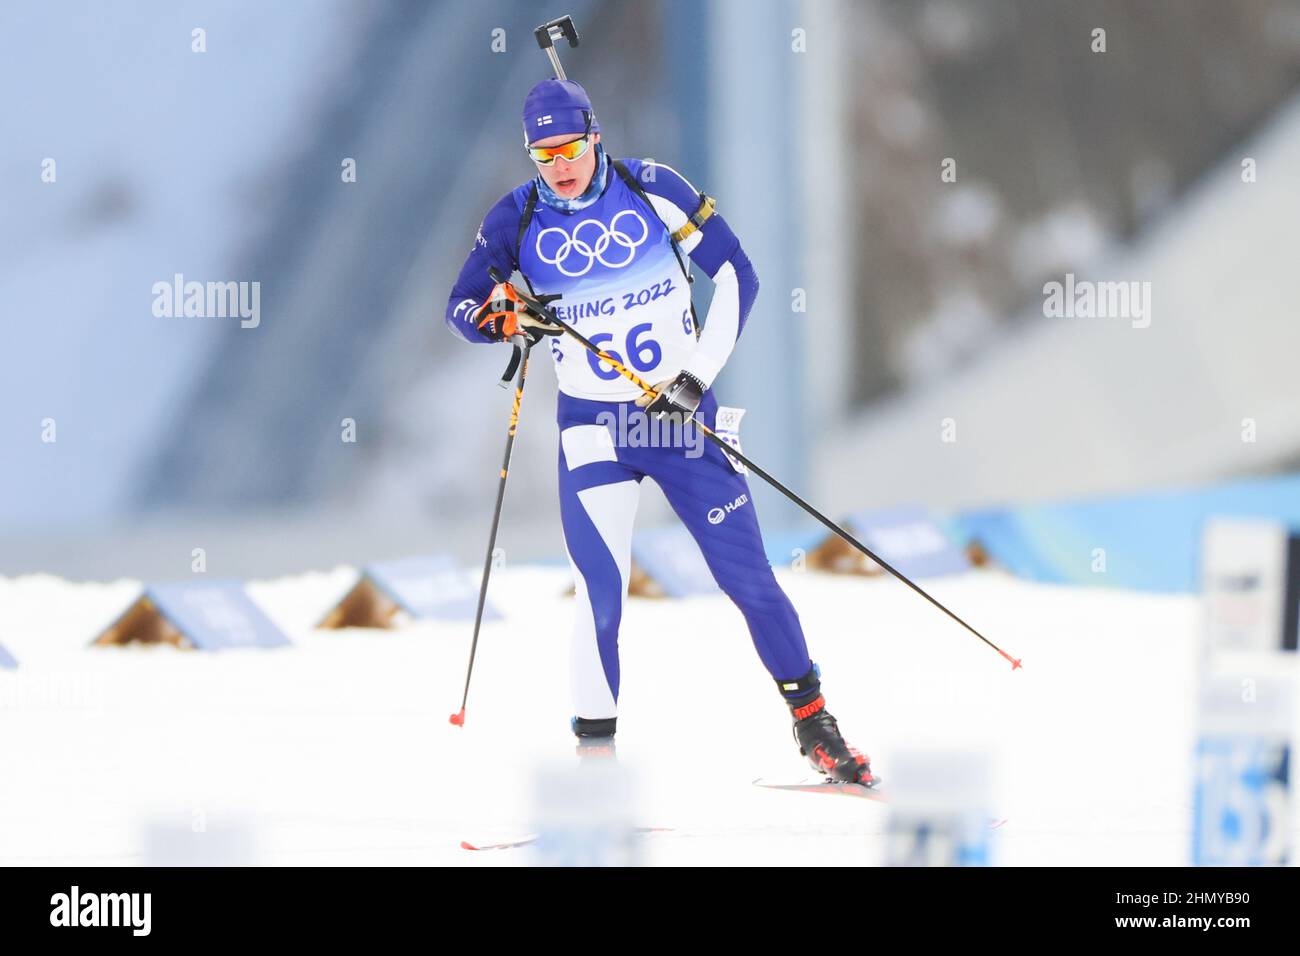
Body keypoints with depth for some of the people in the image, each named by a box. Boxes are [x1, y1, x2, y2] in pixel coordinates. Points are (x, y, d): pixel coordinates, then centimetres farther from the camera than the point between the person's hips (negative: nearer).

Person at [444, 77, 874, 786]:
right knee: (600, 593, -13)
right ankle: (594, 742, 1)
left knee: (746, 573, 1)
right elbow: (461, 307, 2)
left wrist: (699, 374, -10)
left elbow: (736, 276, -3)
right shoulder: (517, 219, -5)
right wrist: (499, 315, -21)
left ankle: (813, 723, 15)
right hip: (591, 427, 0)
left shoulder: (654, 190, -9)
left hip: (681, 412, 0)